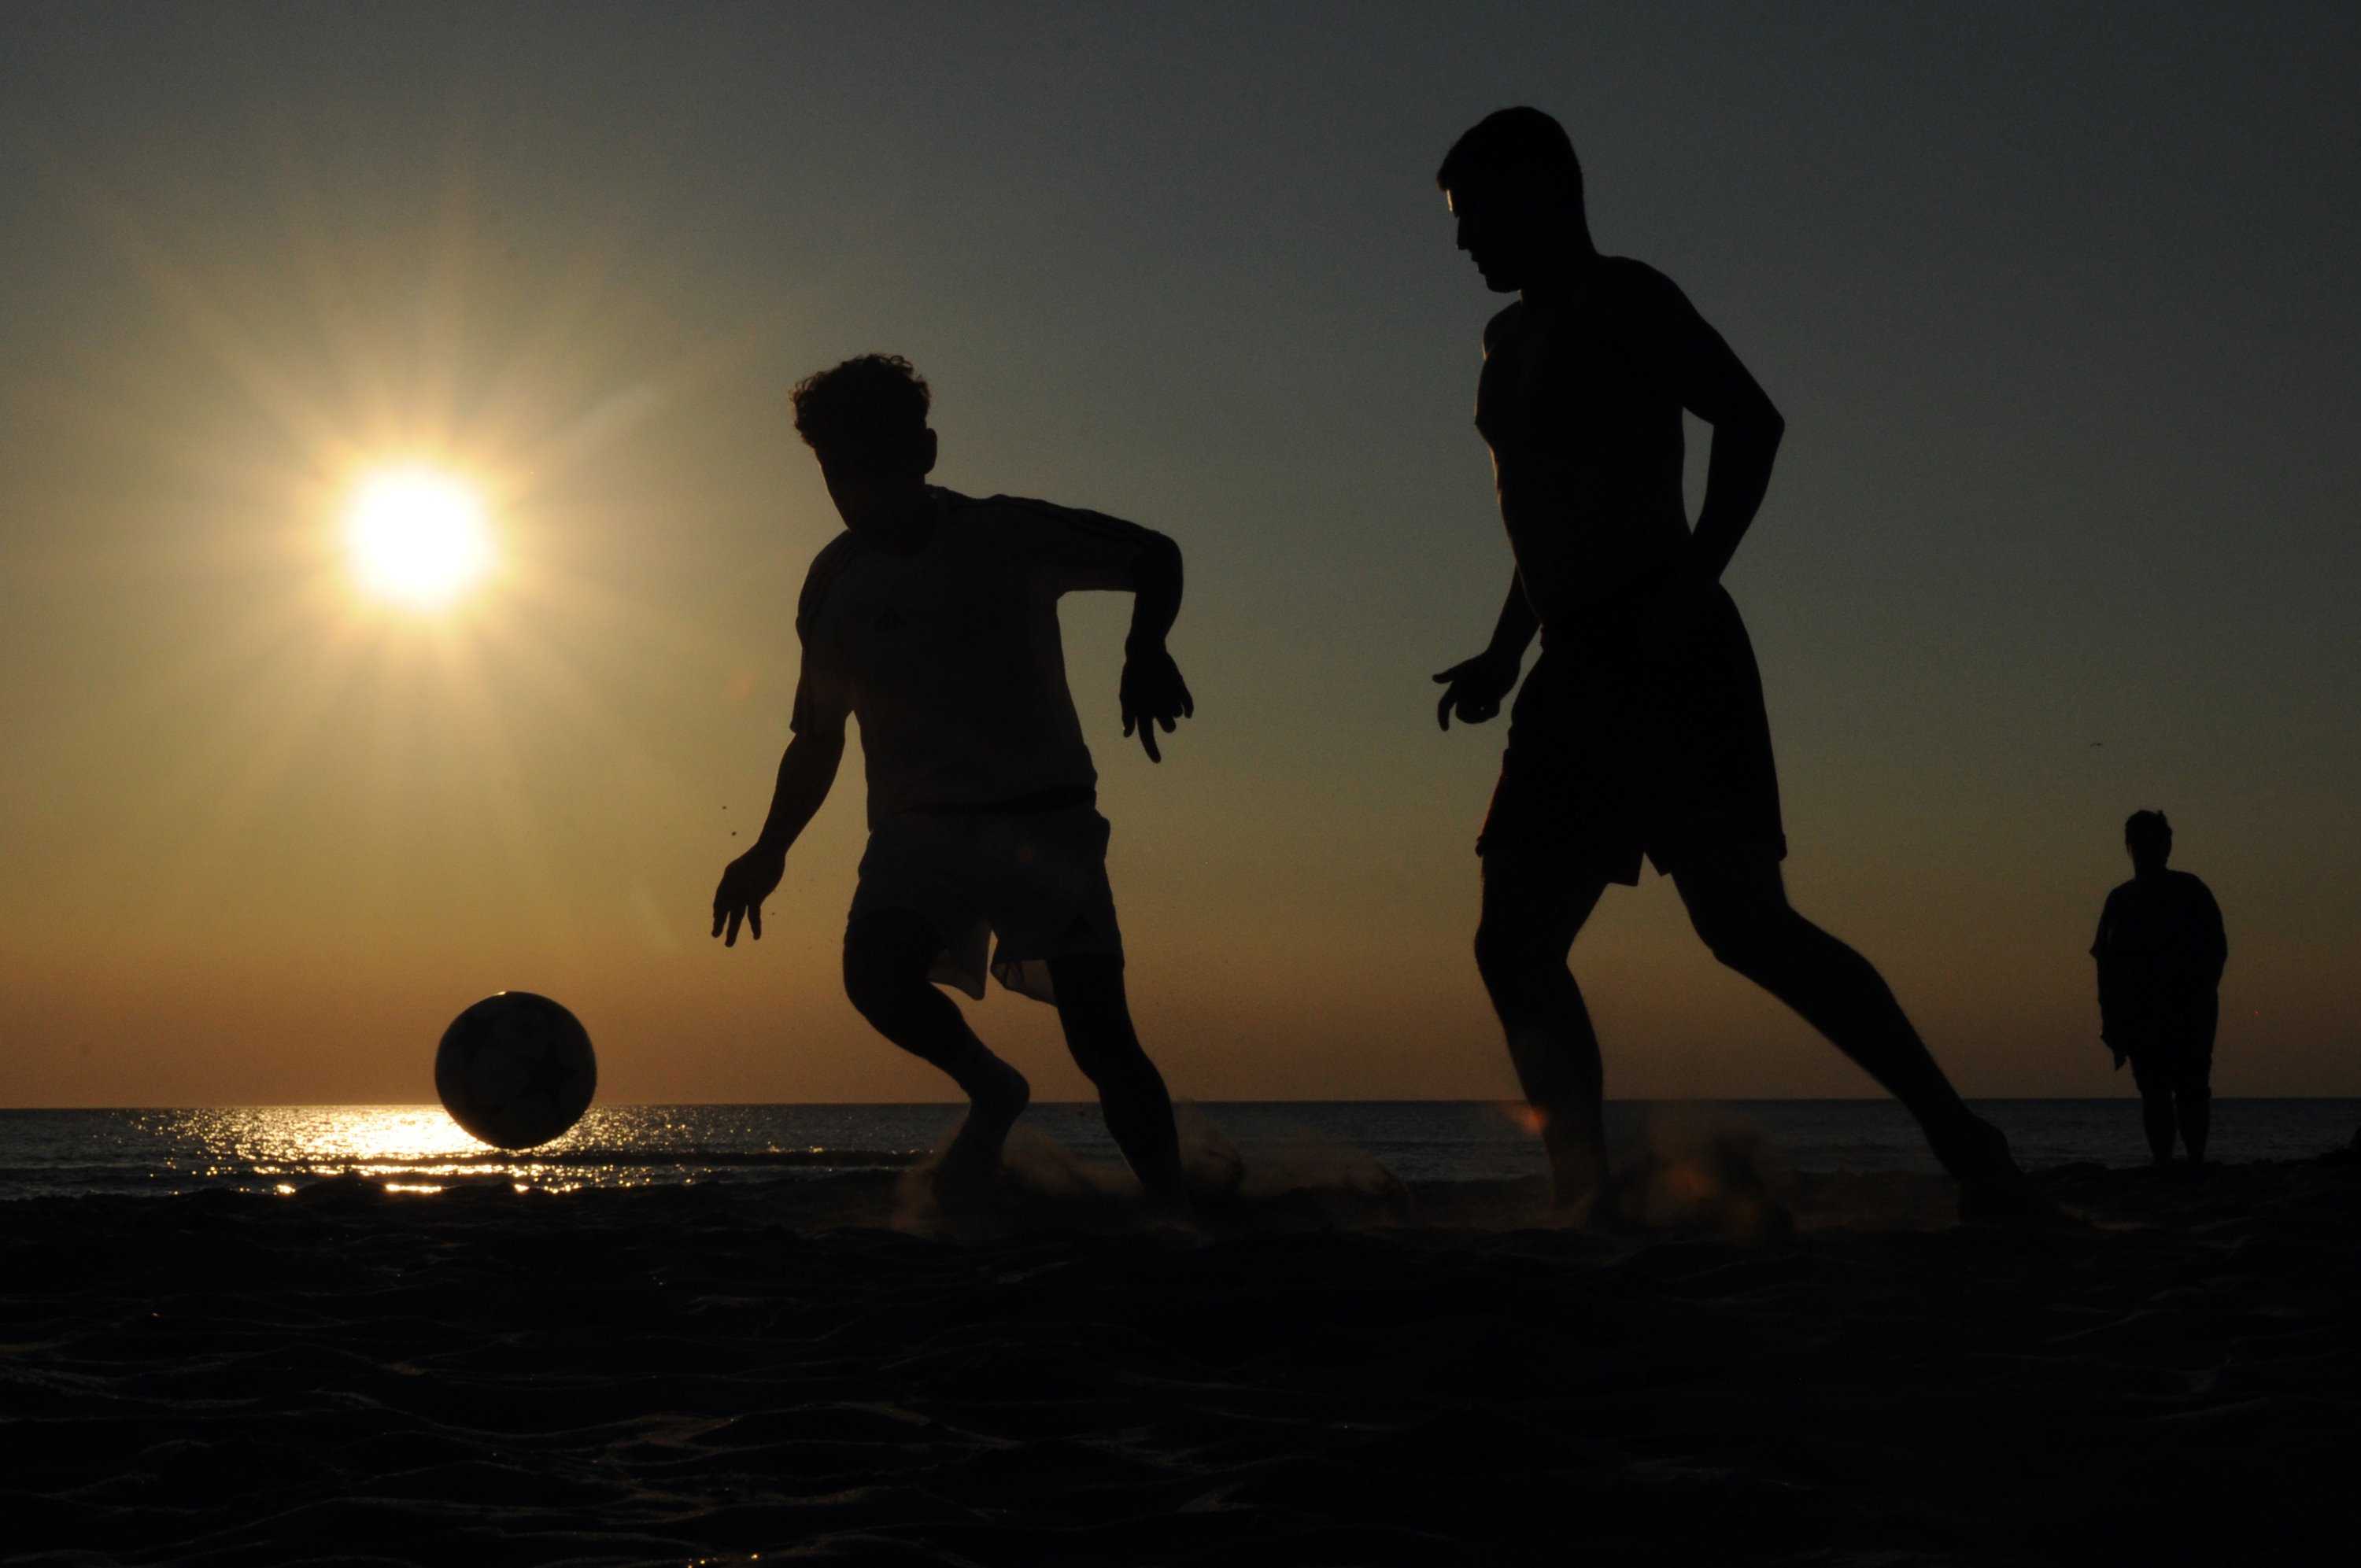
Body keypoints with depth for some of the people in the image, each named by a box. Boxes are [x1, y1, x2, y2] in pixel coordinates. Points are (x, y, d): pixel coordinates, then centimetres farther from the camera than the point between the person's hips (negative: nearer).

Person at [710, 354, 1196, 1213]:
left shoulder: (1011, 536, -9)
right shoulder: (835, 585, 1)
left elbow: (1156, 556, 2)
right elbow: (817, 739, 13)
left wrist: (1146, 651, -18)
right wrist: (769, 851, 3)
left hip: (1044, 816, -2)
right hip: (918, 826, 3)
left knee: (1100, 1029, -15)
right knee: (874, 967, -27)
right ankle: (993, 1090, 0)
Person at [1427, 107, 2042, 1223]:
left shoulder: (1622, 300, -1)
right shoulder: (1509, 344, 23)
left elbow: (1750, 421, -13)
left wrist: (1691, 582, -21)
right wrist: (1504, 658, 21)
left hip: (1667, 652, -9)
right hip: (1576, 671, 9)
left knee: (1743, 921, -21)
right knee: (1513, 943, -1)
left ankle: (1965, 1145, -17)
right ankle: (1587, 1204, -1)